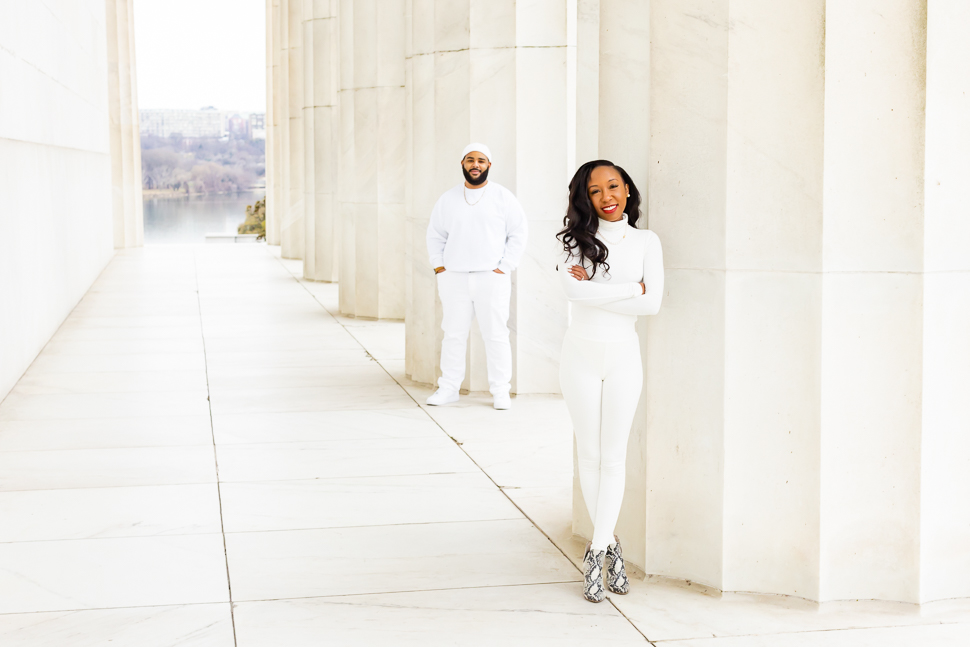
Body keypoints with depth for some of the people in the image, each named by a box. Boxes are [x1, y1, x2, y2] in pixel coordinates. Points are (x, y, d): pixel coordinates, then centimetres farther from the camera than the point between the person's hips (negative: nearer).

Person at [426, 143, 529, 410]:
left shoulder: (503, 197, 0)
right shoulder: (448, 199, 10)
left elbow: (519, 233, 0)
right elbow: (435, 235, 16)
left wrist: (504, 267, -6)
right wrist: (439, 267, 5)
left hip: (492, 278, -3)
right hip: (454, 278, 3)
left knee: (496, 335, -2)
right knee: (453, 335, 6)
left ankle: (501, 391, 5)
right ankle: (448, 388, 15)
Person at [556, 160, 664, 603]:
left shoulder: (646, 242, 1)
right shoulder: (578, 239, 0)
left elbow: (653, 303, -12)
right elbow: (572, 289, -19)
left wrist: (597, 290, -14)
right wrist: (630, 289, -15)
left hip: (623, 357, 0)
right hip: (580, 356, 0)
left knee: (614, 457, -1)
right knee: (590, 454, 7)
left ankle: (596, 554, 6)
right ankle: (609, 544, 22)